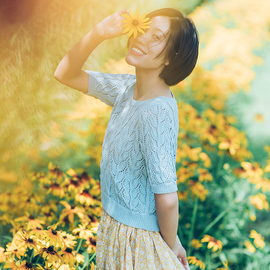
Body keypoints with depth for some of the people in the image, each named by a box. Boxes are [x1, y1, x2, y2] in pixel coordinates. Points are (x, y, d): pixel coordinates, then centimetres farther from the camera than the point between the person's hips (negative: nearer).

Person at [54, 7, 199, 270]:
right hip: (114, 224, 8)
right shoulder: (128, 88, -4)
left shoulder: (157, 112, -29)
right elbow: (65, 74, 4)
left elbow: (167, 200, -28)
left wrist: (172, 246, -11)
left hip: (140, 239, -8)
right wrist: (98, 33, -12)